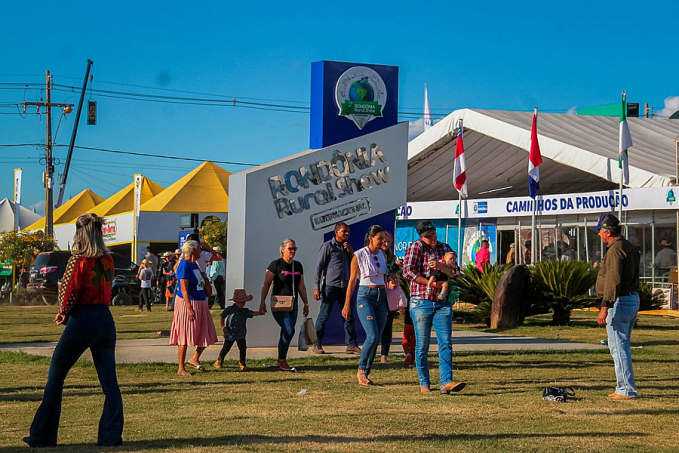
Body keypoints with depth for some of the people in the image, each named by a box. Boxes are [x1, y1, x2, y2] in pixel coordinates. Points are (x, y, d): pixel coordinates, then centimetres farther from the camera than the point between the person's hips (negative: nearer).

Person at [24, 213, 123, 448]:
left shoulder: (78, 260, -12)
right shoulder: (108, 260, 5)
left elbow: (68, 293, -12)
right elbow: (105, 290, 10)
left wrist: (63, 312, 8)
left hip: (82, 321, -5)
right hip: (105, 320, 5)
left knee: (55, 377, 8)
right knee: (109, 381, 5)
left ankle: (42, 437, 12)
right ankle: (111, 436, 1)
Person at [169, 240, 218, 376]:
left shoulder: (194, 264, 12)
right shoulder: (184, 265, -15)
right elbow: (184, 289, -21)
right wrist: (189, 308, -25)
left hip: (200, 303, 9)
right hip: (186, 303, -9)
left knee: (207, 334, 10)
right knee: (184, 337, -3)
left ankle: (194, 359, 26)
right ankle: (181, 368, 3)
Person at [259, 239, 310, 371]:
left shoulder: (298, 266, 12)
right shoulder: (276, 264, -6)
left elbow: (301, 286, 19)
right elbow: (266, 284, -6)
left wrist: (306, 304, 19)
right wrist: (262, 302, -12)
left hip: (293, 305, 6)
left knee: (286, 333, 7)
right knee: (289, 330, -18)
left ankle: (281, 363, 15)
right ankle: (282, 360, -6)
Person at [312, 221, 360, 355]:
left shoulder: (346, 247, 16)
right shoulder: (328, 246, -3)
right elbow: (319, 267, -5)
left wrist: (350, 251, 1)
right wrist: (316, 287, -11)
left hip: (344, 286, 6)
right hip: (330, 286, -6)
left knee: (349, 315, 3)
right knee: (324, 316, -2)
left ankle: (351, 344, 6)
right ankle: (317, 345, 6)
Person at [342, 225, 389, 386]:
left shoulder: (382, 255, 11)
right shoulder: (359, 256, -5)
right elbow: (352, 280, -3)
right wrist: (347, 305, -3)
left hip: (381, 296, 6)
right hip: (365, 296, -6)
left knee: (377, 338, 2)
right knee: (372, 336, -18)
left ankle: (366, 373, 9)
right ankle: (361, 370, -2)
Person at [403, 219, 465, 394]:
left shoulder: (444, 248, 12)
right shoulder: (415, 247, -1)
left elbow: (454, 273, 2)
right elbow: (408, 272, -12)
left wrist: (440, 265, -17)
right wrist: (431, 283, -11)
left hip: (443, 303, 3)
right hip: (421, 303, -3)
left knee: (445, 343, -7)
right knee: (422, 345, 2)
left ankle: (446, 382, -13)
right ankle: (424, 383, 11)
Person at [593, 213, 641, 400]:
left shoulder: (615, 250, -17)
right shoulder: (630, 247, 16)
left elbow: (613, 280, -26)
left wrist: (605, 308, -29)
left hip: (620, 301, -10)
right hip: (633, 299, 10)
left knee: (618, 347, -7)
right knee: (623, 346, 17)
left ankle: (627, 390, -7)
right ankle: (623, 388, 22)